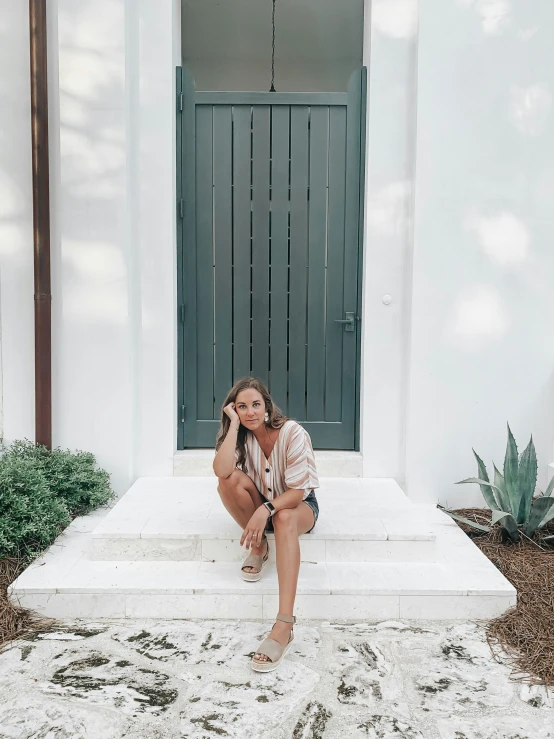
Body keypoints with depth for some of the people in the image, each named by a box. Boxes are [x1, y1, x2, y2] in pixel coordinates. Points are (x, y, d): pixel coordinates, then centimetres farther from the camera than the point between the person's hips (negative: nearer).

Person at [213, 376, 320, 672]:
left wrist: (266, 510, -38)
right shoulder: (241, 435, -9)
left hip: (298, 504, -4)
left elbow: (298, 490, -23)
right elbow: (221, 470, -30)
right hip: (261, 506, 4)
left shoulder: (292, 432, -22)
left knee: (284, 519, -41)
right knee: (230, 480, -27)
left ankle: (284, 626, -48)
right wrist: (233, 425, -29)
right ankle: (258, 547, -6)